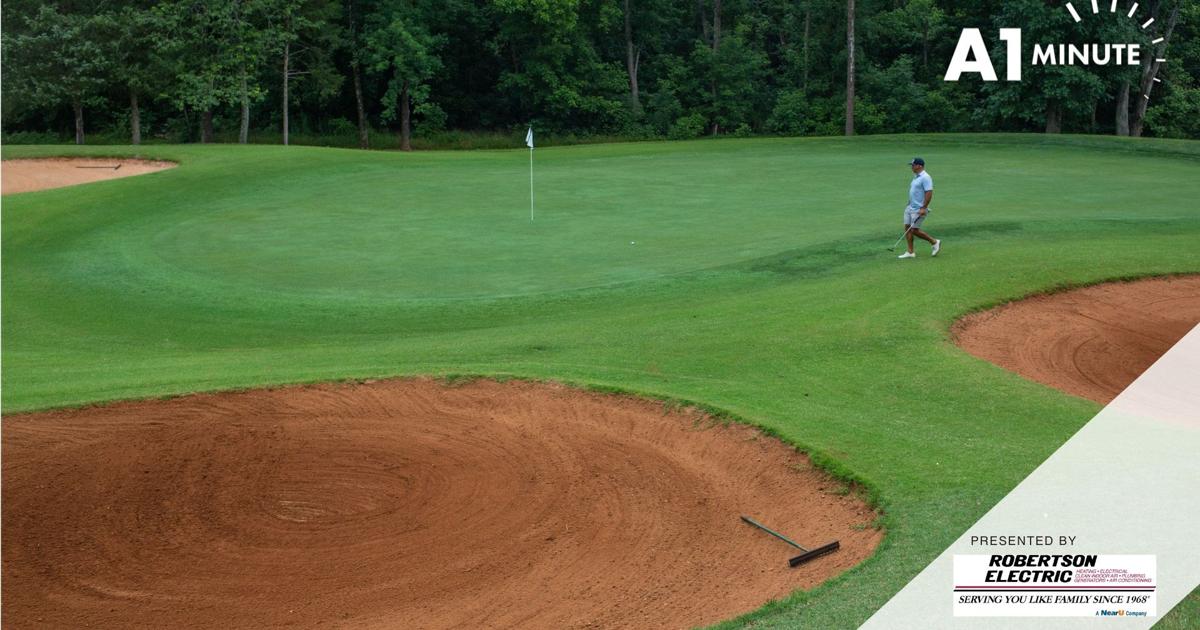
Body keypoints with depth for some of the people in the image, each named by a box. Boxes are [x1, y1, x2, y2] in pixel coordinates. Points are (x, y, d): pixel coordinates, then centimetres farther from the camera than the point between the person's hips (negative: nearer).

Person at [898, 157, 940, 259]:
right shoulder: (916, 177, 13)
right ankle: (910, 252, 8)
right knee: (907, 228, 4)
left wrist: (923, 208, -25)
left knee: (915, 230, -7)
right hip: (910, 207, 10)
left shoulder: (925, 177, -17)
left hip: (919, 209, -9)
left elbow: (929, 193, -22)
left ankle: (934, 242, 10)